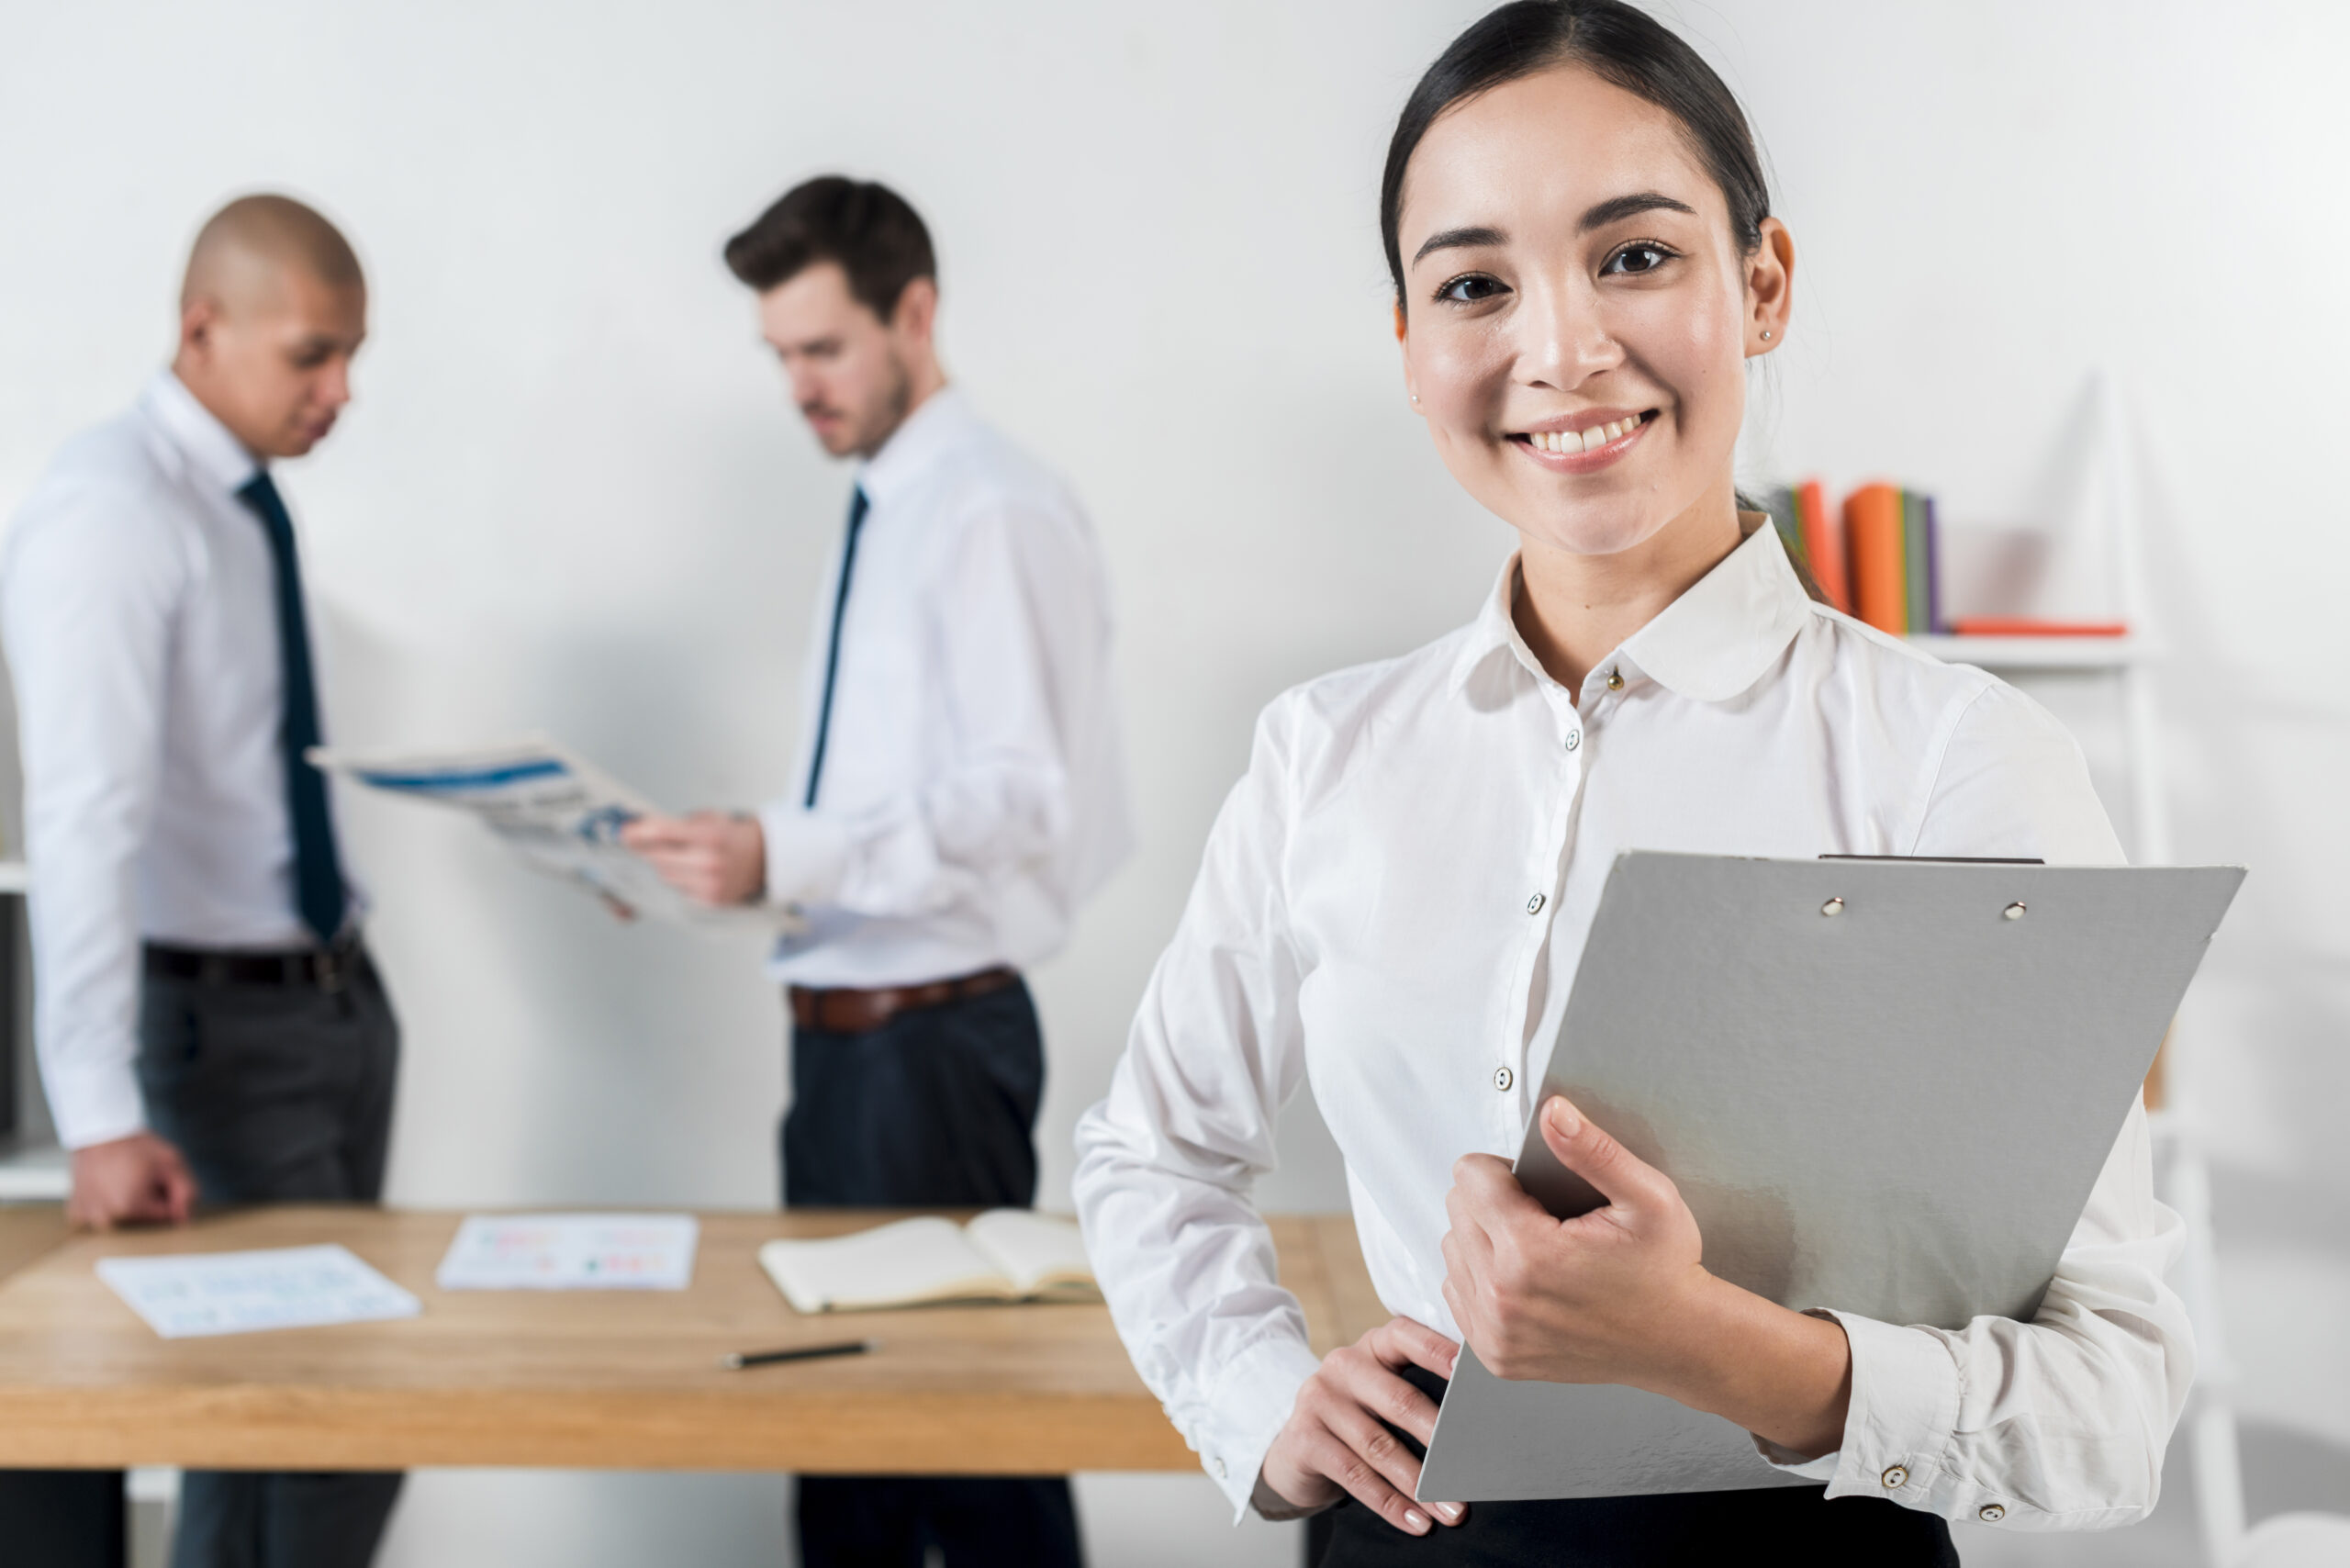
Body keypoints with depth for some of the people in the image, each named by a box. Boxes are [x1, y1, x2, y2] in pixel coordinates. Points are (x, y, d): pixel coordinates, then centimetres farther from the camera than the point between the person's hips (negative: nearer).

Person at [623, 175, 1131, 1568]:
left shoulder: (991, 513, -15)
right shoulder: (888, 512, 14)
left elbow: (1020, 802, -23)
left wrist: (784, 855, -30)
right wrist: (749, 857, 8)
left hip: (933, 1035, -9)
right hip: (848, 1027, 9)